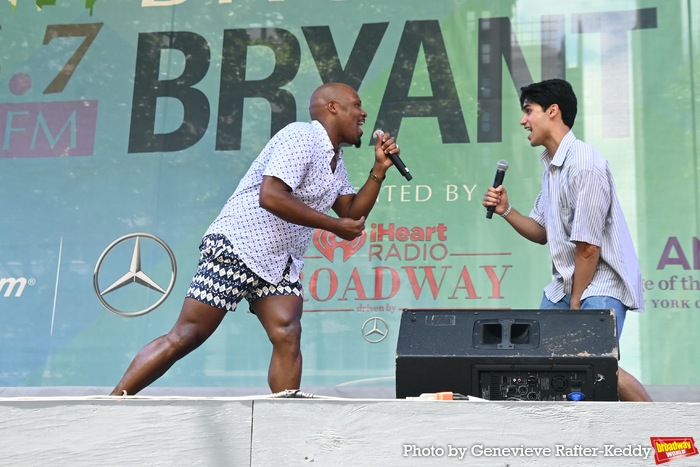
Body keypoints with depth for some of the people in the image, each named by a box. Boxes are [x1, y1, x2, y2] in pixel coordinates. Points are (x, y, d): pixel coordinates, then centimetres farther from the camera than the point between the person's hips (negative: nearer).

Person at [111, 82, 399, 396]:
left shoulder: (336, 164, 16)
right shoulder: (301, 136, -13)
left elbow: (353, 216, 12)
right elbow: (270, 196, -24)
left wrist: (379, 169, 3)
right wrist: (334, 225, -18)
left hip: (280, 265, 8)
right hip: (236, 248, -8)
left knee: (288, 337, -12)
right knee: (185, 337, -6)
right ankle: (113, 402, 4)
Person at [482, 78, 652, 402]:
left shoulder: (584, 163, -20)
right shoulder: (551, 166, 9)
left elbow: (589, 245, -19)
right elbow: (542, 233, 14)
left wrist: (576, 302, -11)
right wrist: (506, 211, -2)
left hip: (601, 283, -9)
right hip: (565, 283, 9)